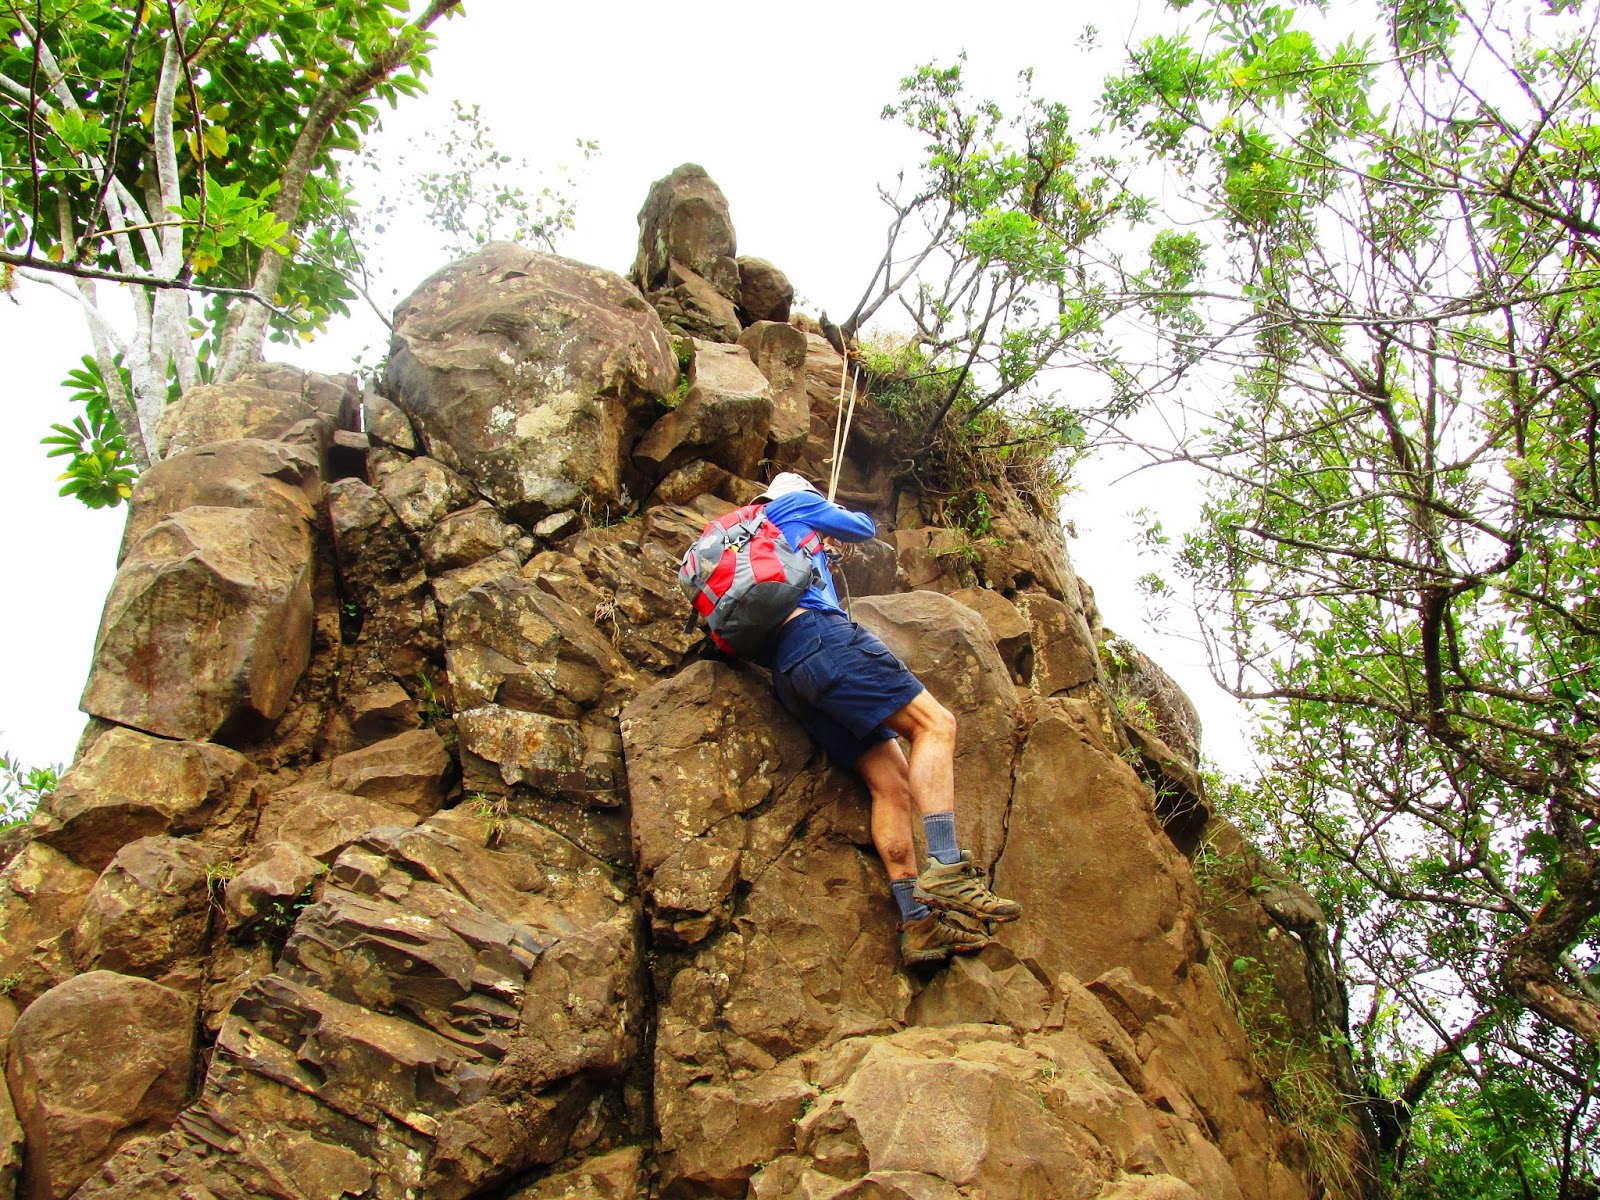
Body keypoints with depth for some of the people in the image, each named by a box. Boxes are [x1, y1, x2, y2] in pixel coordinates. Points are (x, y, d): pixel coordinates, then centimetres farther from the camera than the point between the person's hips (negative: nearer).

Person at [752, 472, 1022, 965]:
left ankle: (919, 922, -14)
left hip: (785, 671, 8)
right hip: (819, 633, -8)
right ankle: (945, 868, -33)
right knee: (934, 723, -15)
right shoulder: (795, 503, 19)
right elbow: (864, 528, 27)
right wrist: (839, 518, 49)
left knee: (891, 779, -2)